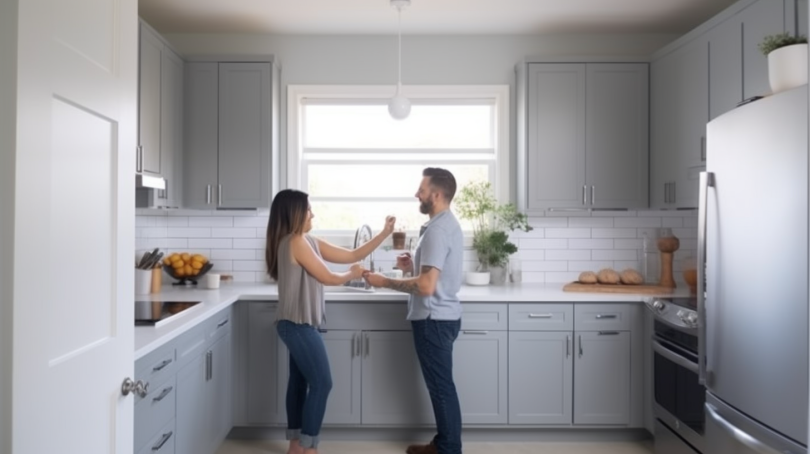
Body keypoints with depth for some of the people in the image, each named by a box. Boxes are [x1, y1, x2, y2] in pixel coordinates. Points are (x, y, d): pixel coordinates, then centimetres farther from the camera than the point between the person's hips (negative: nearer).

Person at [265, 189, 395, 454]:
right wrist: (353, 275, 4)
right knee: (321, 383, -3)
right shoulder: (296, 242, -18)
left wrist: (384, 233, 6)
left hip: (297, 325, 9)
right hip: (299, 325, -9)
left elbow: (353, 255, 10)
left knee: (299, 382, 14)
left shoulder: (309, 242, 11)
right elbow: (329, 279, -15)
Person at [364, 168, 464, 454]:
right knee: (440, 385, 18)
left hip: (434, 319, -10)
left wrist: (385, 282, -17)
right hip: (441, 317, 10)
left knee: (441, 387, 2)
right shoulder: (447, 224, 12)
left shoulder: (437, 229, -21)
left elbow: (426, 286, -27)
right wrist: (414, 267, 9)